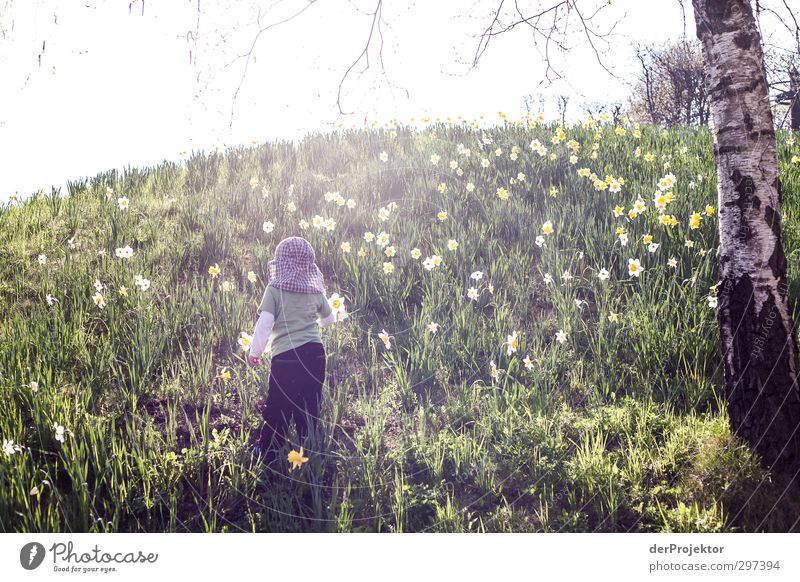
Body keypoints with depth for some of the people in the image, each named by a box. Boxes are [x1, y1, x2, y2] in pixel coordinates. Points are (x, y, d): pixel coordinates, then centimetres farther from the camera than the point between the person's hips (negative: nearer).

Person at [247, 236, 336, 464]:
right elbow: (329, 319, 23)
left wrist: (255, 352, 4)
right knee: (310, 407, 13)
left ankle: (267, 452, 18)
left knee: (277, 407, 8)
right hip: (315, 353, 4)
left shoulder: (274, 289, -6)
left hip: (285, 356, -3)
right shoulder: (316, 291, 7)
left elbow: (264, 324, -9)